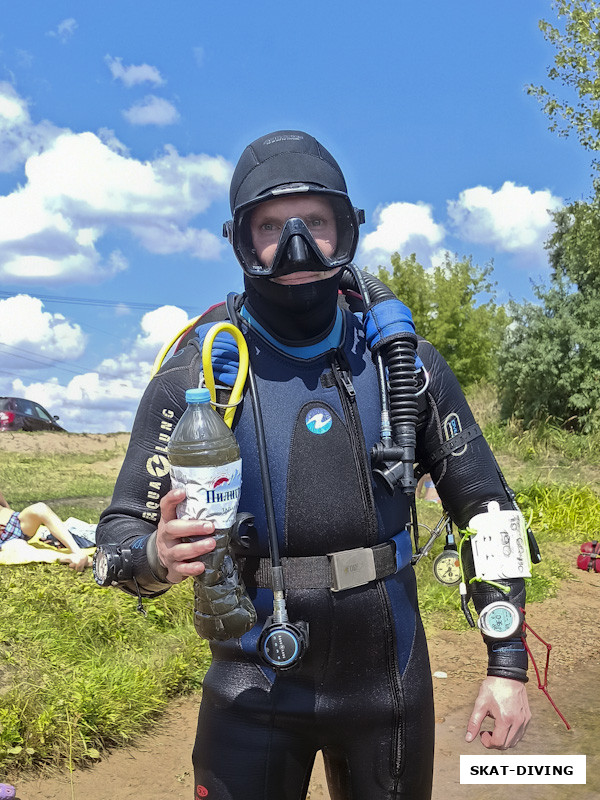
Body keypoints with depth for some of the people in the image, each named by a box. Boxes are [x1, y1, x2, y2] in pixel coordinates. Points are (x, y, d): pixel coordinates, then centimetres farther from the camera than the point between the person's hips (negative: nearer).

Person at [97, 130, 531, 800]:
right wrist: (157, 556, -30)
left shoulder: (406, 363, -5)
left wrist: (507, 664, -3)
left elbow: (484, 505, 1)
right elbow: (121, 529, -6)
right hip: (255, 689, -1)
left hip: (391, 682, 2)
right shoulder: (192, 375, -9)